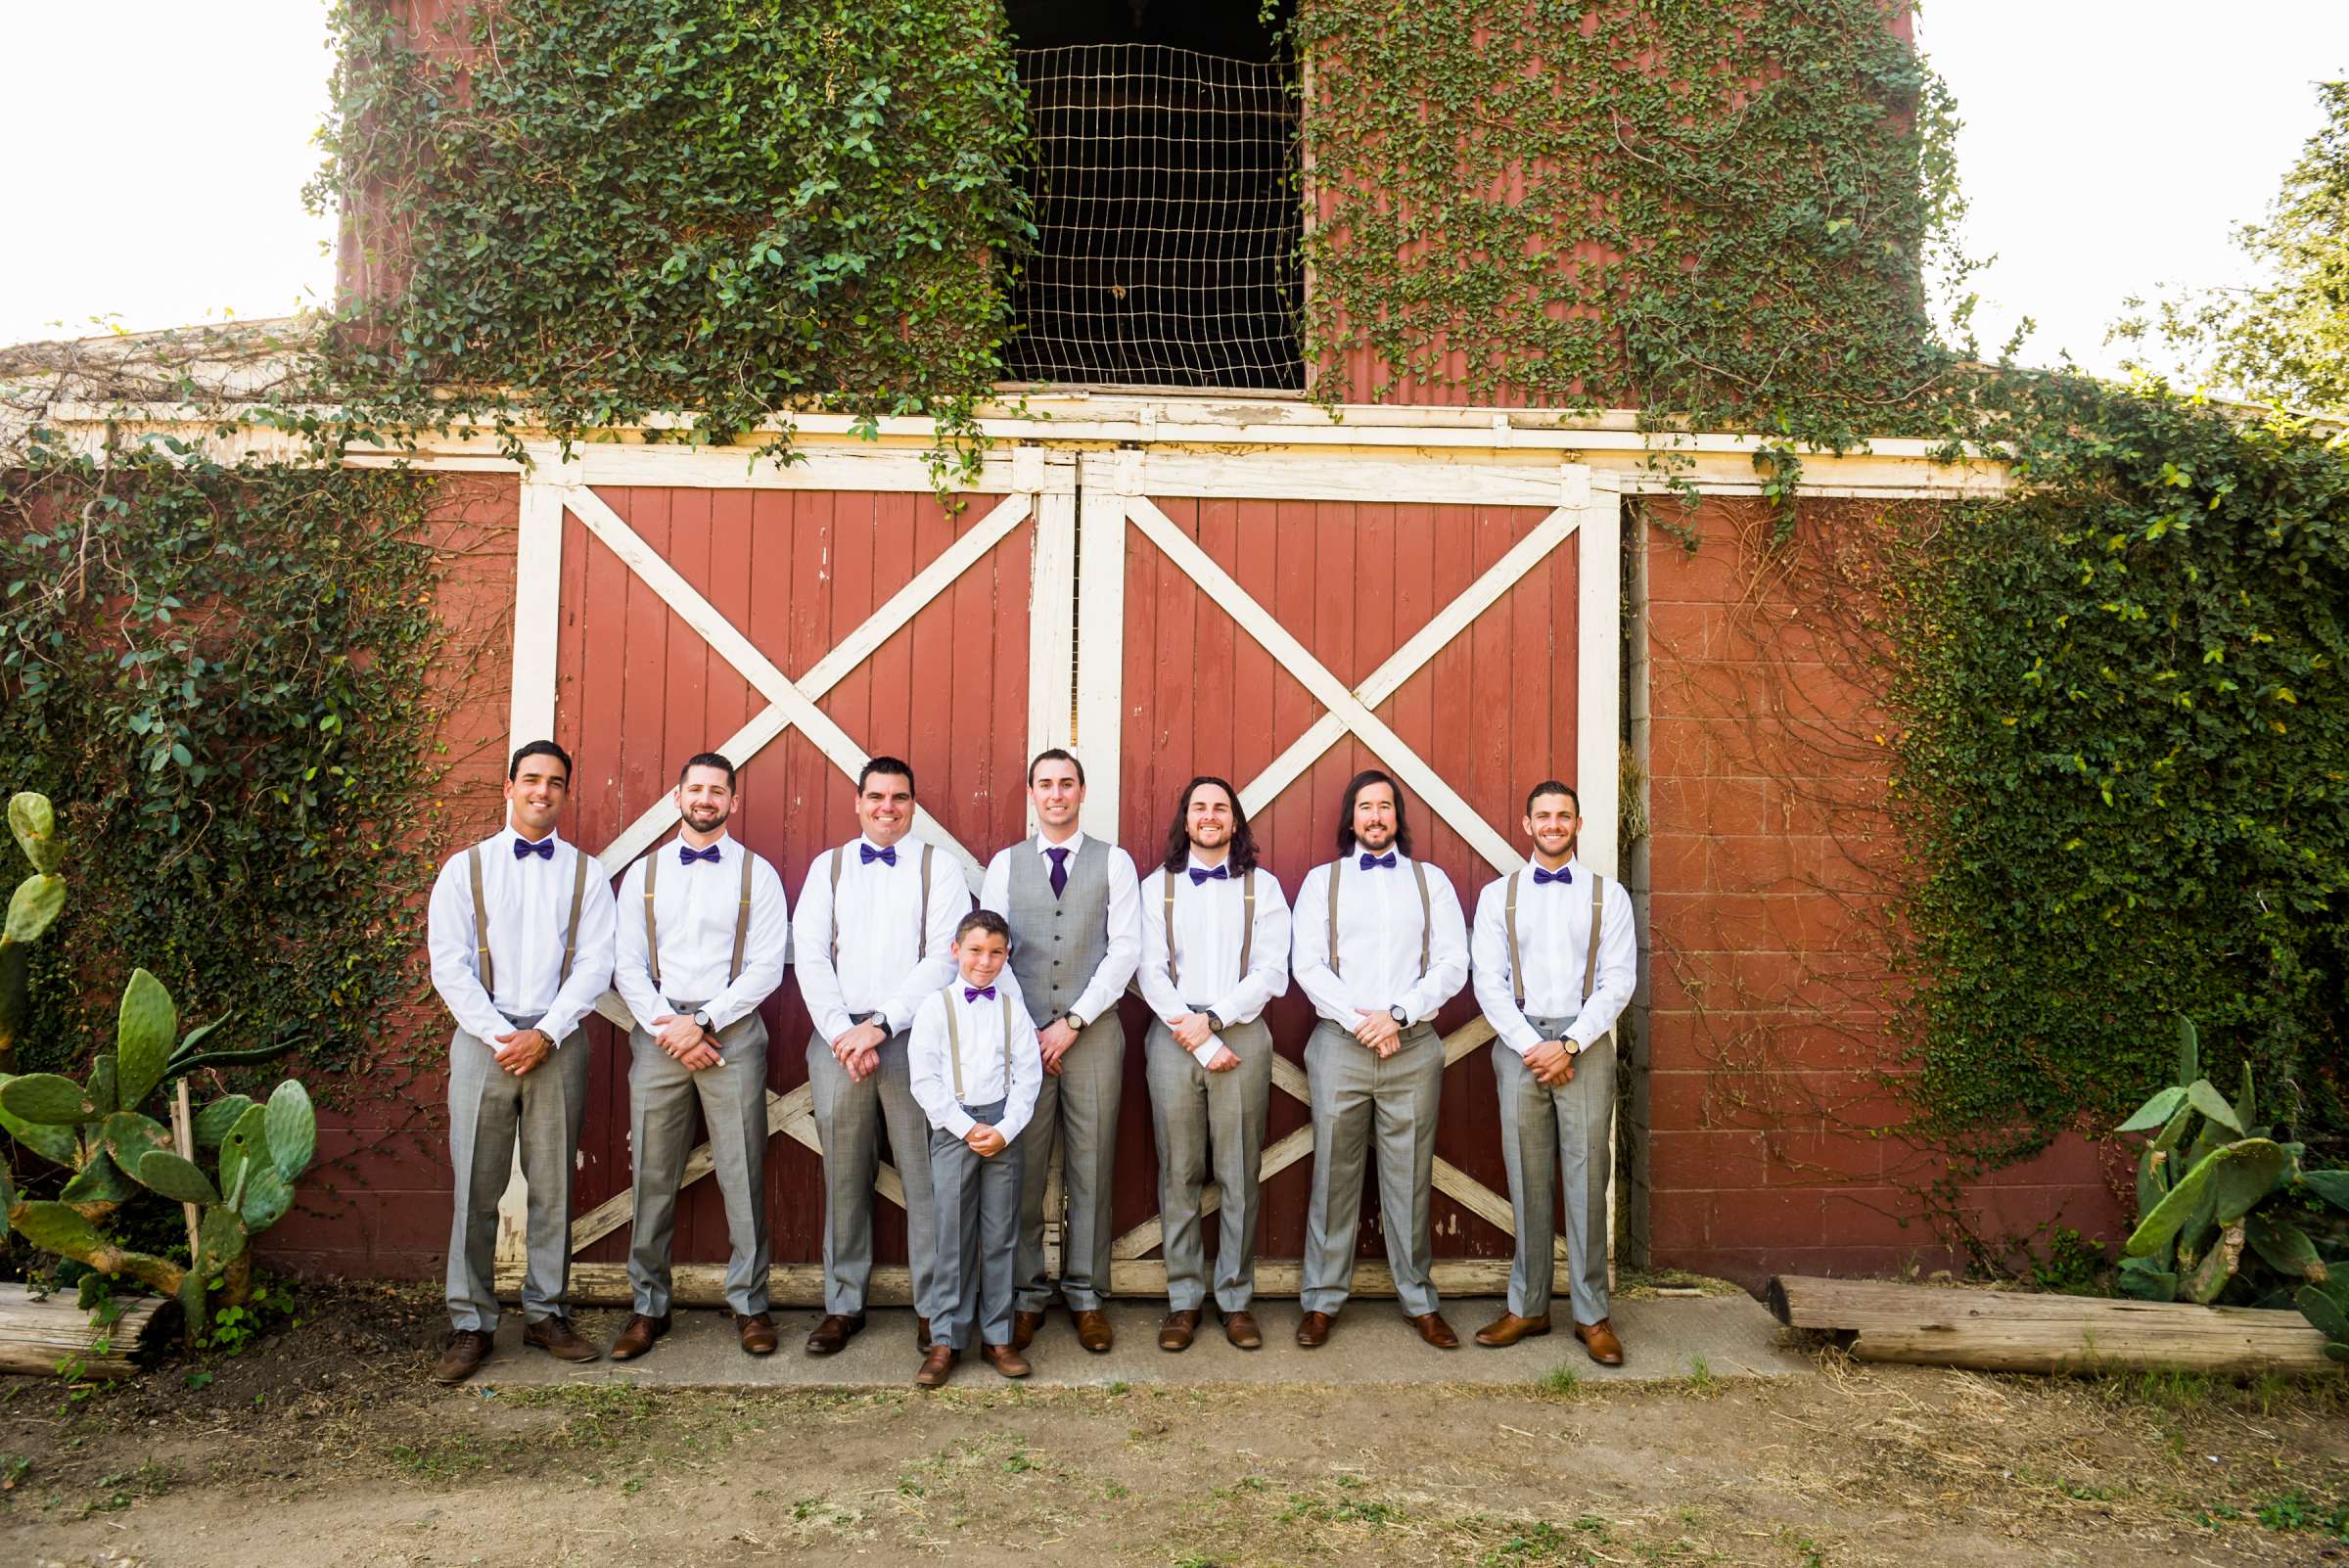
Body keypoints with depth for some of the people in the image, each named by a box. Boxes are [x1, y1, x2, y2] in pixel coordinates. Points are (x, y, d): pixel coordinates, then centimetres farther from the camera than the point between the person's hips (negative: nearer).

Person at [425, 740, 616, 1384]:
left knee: (553, 1187, 6)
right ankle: (471, 1324, 12)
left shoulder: (586, 873, 7)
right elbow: (448, 965, -2)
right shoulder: (465, 867, 6)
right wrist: (501, 1038, -11)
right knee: (476, 1190, 2)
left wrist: (545, 1036, -12)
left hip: (557, 1043, 1)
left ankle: (545, 1312, 18)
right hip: (482, 1040, -1)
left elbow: (594, 965, -1)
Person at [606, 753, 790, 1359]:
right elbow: (627, 966, 5)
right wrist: (670, 1029, -8)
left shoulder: (757, 874, 4)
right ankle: (648, 1306, 18)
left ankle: (748, 1303, 12)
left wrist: (703, 1023, -11)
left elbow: (766, 968, -3)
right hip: (658, 1032, 2)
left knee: (742, 1175, 1)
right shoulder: (643, 873, 11)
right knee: (652, 1177, 6)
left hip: (732, 1031, -2)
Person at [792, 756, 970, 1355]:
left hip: (914, 1036, -2)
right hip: (837, 1038, 2)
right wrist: (842, 1034, -7)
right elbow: (810, 955, 5)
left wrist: (881, 1025, -12)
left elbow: (944, 958, -5)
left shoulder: (939, 868, 5)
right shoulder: (828, 867, 13)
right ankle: (843, 1305, 19)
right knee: (844, 1176, 8)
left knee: (925, 1174, -2)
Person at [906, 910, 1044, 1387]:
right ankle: (946, 1340, 11)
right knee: (952, 1236, 1)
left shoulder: (1013, 1009, 6)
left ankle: (996, 1336, 16)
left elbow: (1028, 1077, 3)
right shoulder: (936, 1006, 0)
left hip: (1004, 1128, 2)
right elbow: (924, 1078, -5)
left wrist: (1004, 1130, -9)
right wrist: (967, 1128, -11)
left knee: (1001, 1236, 6)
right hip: (952, 1127, -2)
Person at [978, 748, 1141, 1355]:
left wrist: (1073, 1023, -9)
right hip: (1021, 1033, 1)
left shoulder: (1114, 863, 5)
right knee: (1022, 1170, 3)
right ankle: (1027, 1296, 15)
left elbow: (1125, 951, -2)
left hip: (1093, 1032, -1)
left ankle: (1086, 1297, 15)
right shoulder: (1005, 864, 9)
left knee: (1091, 1170, 4)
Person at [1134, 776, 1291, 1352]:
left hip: (1241, 1034, 0)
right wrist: (1199, 1041, -8)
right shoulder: (1157, 886, 9)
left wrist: (1214, 1019, -11)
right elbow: (1151, 974, 1)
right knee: (1178, 1175, 3)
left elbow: (1271, 973, 0)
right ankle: (1184, 1300, 13)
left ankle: (1236, 1298, 13)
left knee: (1239, 1175, 2)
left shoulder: (1262, 886, 9)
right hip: (1174, 1037, 0)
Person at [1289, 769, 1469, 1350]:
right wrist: (1358, 1020, -11)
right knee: (1333, 1175, 3)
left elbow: (1453, 964, 3)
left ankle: (1420, 1301, 14)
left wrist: (1398, 1014, -9)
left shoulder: (1431, 881, 12)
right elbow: (1308, 964, 0)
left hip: (1414, 1045, 0)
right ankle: (1322, 1300, 13)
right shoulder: (1322, 880, 10)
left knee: (1410, 1177, 4)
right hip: (1339, 1043, 0)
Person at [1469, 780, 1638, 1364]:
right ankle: (1528, 1307, 16)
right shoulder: (1498, 895, 8)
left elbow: (1618, 982, -1)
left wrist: (1570, 1046, -11)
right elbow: (1489, 982, 1)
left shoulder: (1608, 895, 6)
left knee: (1586, 1180, 1)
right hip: (1519, 1043, 1)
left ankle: (1591, 1315, 11)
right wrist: (1533, 1047, -10)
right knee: (1527, 1181, 6)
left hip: (1585, 1044, -1)